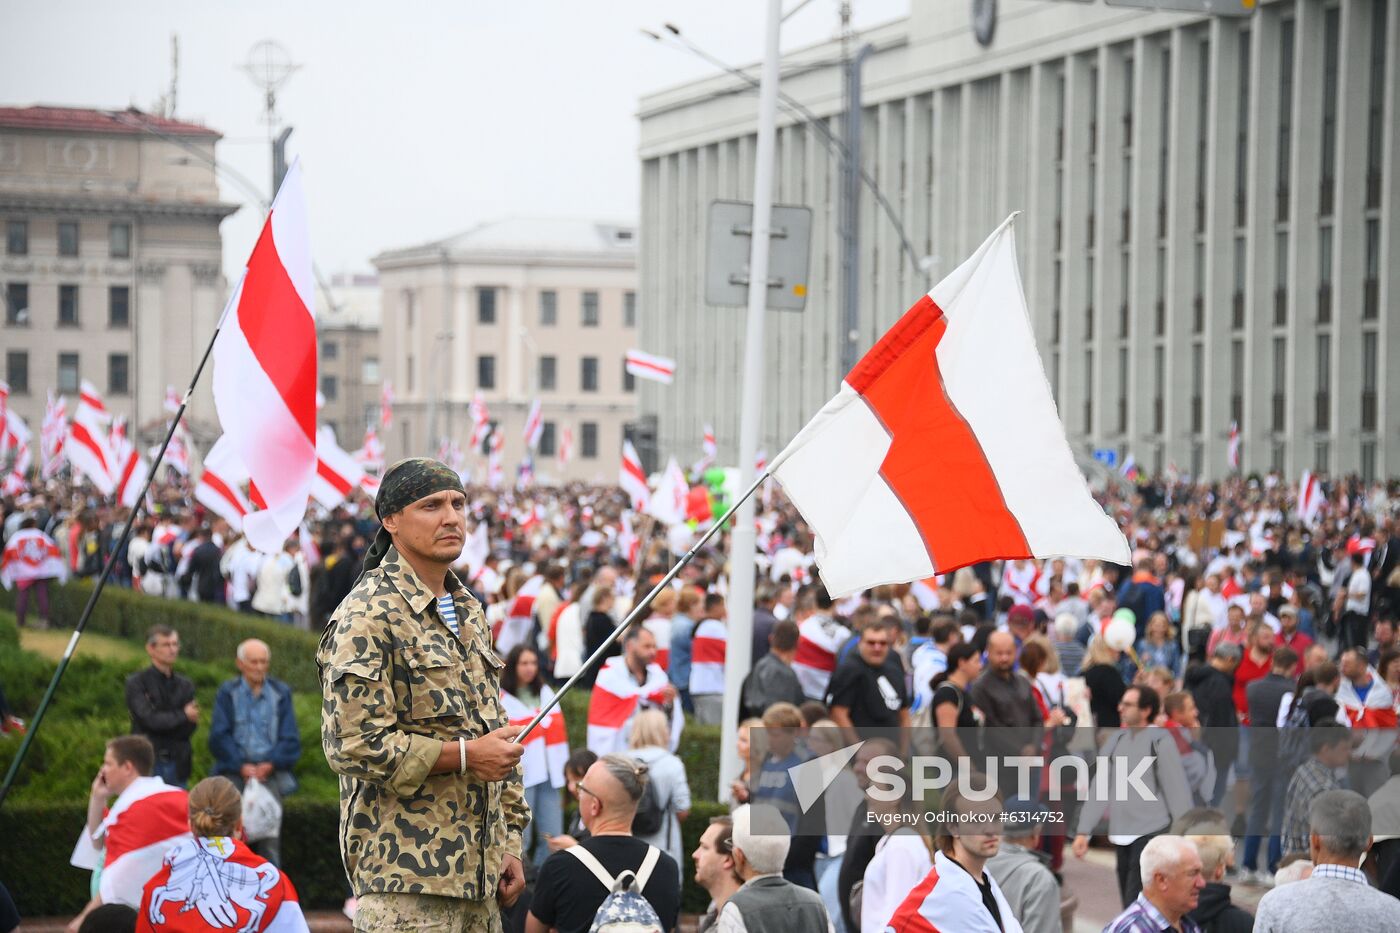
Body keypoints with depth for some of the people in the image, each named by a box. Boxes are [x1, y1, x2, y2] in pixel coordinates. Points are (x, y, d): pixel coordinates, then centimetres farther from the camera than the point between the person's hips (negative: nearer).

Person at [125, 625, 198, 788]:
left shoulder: (185, 685, 11)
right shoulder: (136, 683, -1)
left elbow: (190, 727, 2)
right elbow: (148, 719, -13)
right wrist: (182, 716, -6)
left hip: (177, 763, 4)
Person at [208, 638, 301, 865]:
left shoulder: (281, 693, 11)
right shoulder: (228, 693, 8)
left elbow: (290, 739, 6)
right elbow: (219, 737, 0)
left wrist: (270, 764, -11)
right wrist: (242, 766, -13)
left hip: (271, 772, 1)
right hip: (234, 773, -1)